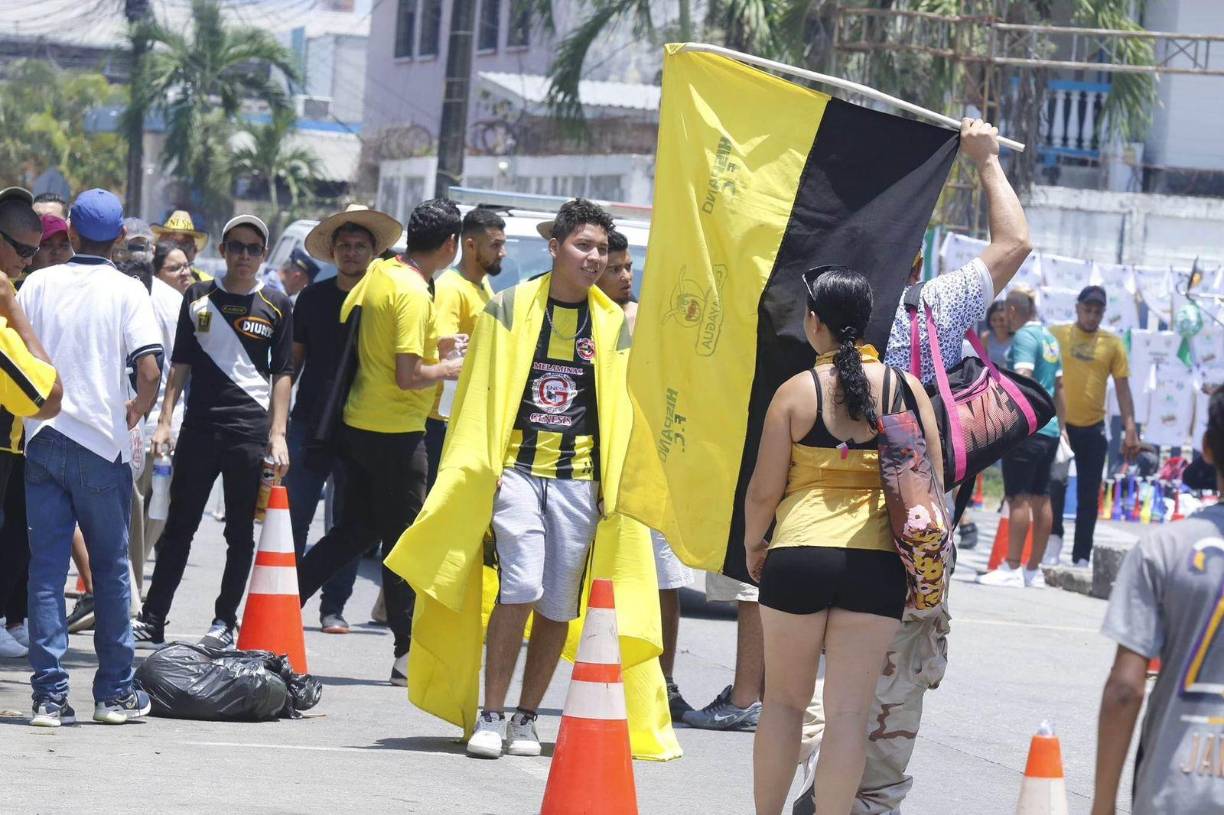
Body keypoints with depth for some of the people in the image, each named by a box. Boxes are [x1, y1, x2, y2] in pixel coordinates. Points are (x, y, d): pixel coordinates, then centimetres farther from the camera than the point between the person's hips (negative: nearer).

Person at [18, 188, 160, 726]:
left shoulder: (39, 284, 3)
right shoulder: (126, 291, -4)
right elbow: (150, 368, -14)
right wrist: (139, 409, 7)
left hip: (43, 440, 2)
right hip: (102, 443, -2)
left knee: (45, 567, 3)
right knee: (111, 570, 10)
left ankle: (50, 695, -4)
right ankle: (114, 693, 13)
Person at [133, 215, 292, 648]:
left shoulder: (276, 306, 5)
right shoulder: (198, 299, 8)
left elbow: (282, 375, 4)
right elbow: (181, 364, 10)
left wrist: (277, 434, -4)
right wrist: (165, 421, 3)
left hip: (251, 430, -1)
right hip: (199, 428, 1)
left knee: (241, 532, 2)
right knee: (179, 526, 3)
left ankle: (225, 621, 11)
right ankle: (152, 619, 6)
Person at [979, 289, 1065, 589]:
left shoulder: (1024, 336, -9)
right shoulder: (1049, 338, 17)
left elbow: (1023, 378, -21)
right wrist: (1060, 425, 27)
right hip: (1049, 429, 9)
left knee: (1018, 497, -9)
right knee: (1040, 499, 9)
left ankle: (1012, 569, -11)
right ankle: (1034, 570, 11)